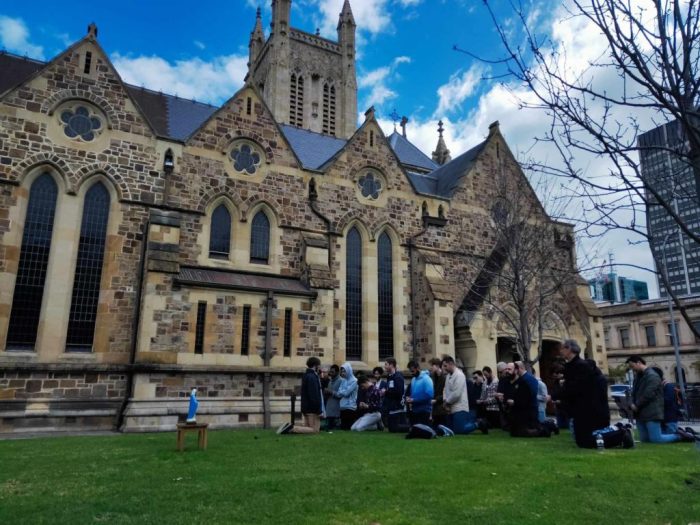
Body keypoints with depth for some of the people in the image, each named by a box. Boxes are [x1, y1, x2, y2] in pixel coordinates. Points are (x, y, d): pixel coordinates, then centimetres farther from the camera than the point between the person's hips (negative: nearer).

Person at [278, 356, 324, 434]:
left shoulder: (306, 375, 16)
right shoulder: (312, 377, -16)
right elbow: (314, 395, -21)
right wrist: (319, 410, -18)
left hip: (306, 407, 10)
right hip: (312, 408, -10)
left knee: (307, 427, 16)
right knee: (315, 430, -7)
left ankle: (289, 427, -1)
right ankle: (292, 428, -18)